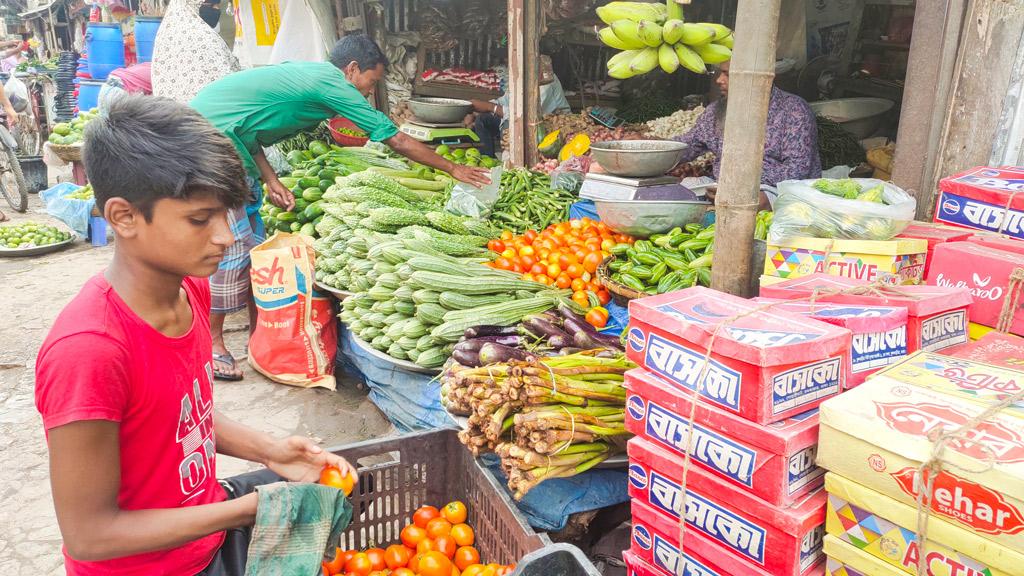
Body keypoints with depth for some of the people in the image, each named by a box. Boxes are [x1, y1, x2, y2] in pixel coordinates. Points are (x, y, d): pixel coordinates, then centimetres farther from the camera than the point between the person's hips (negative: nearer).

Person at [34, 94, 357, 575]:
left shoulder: (189, 286, -9)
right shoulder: (87, 351, -33)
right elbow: (89, 533, -25)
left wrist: (267, 451, -9)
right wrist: (254, 508, -26)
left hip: (205, 522, 7)